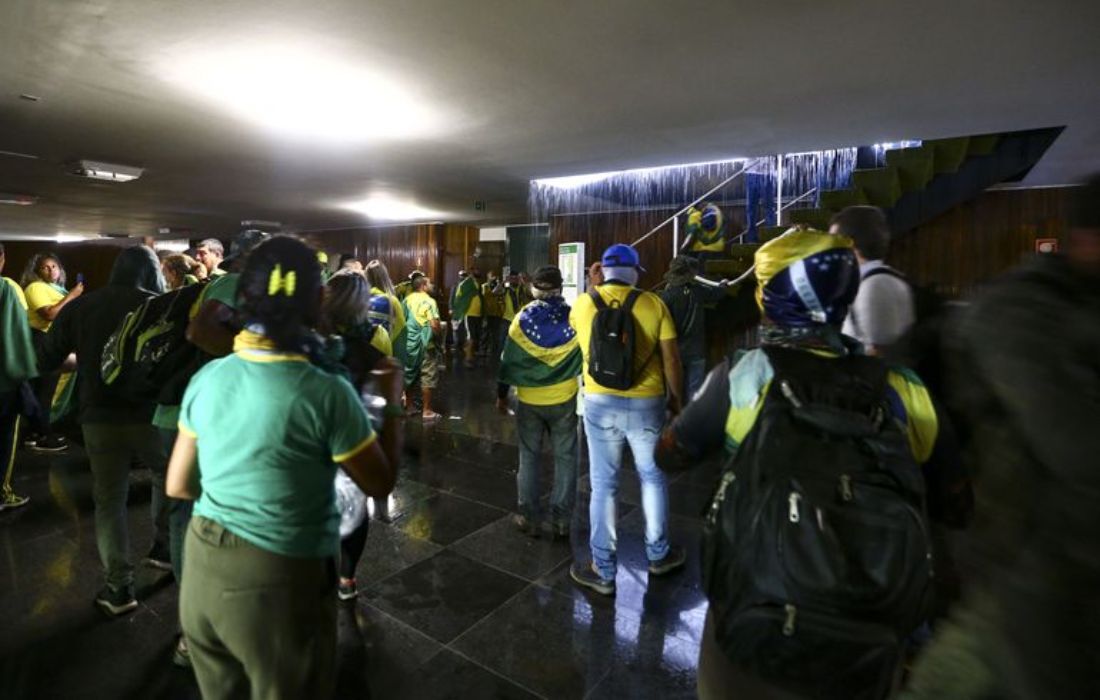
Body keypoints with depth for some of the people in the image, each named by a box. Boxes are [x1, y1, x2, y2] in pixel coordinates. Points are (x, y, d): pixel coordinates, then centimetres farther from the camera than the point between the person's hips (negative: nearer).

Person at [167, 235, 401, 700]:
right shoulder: (327, 393, -22)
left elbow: (178, 485, 7)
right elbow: (381, 485, -9)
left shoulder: (206, 378, -4)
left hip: (202, 568, 5)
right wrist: (392, 404, 1)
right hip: (279, 582, -5)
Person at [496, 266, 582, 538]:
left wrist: (502, 394, 10)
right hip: (564, 399, 0)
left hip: (529, 400, 0)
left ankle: (530, 518, 20)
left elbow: (508, 359, -3)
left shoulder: (522, 319, -8)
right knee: (565, 458, 10)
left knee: (529, 458, 12)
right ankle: (561, 521, 16)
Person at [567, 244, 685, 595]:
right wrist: (676, 398, 10)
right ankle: (658, 554, 36)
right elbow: (670, 357, -3)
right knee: (653, 478, 19)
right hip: (646, 403, 0)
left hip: (601, 402, 0)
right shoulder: (653, 303, -4)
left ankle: (603, 571, 19)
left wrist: (593, 287, 23)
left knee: (603, 484, 9)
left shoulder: (583, 302, -1)